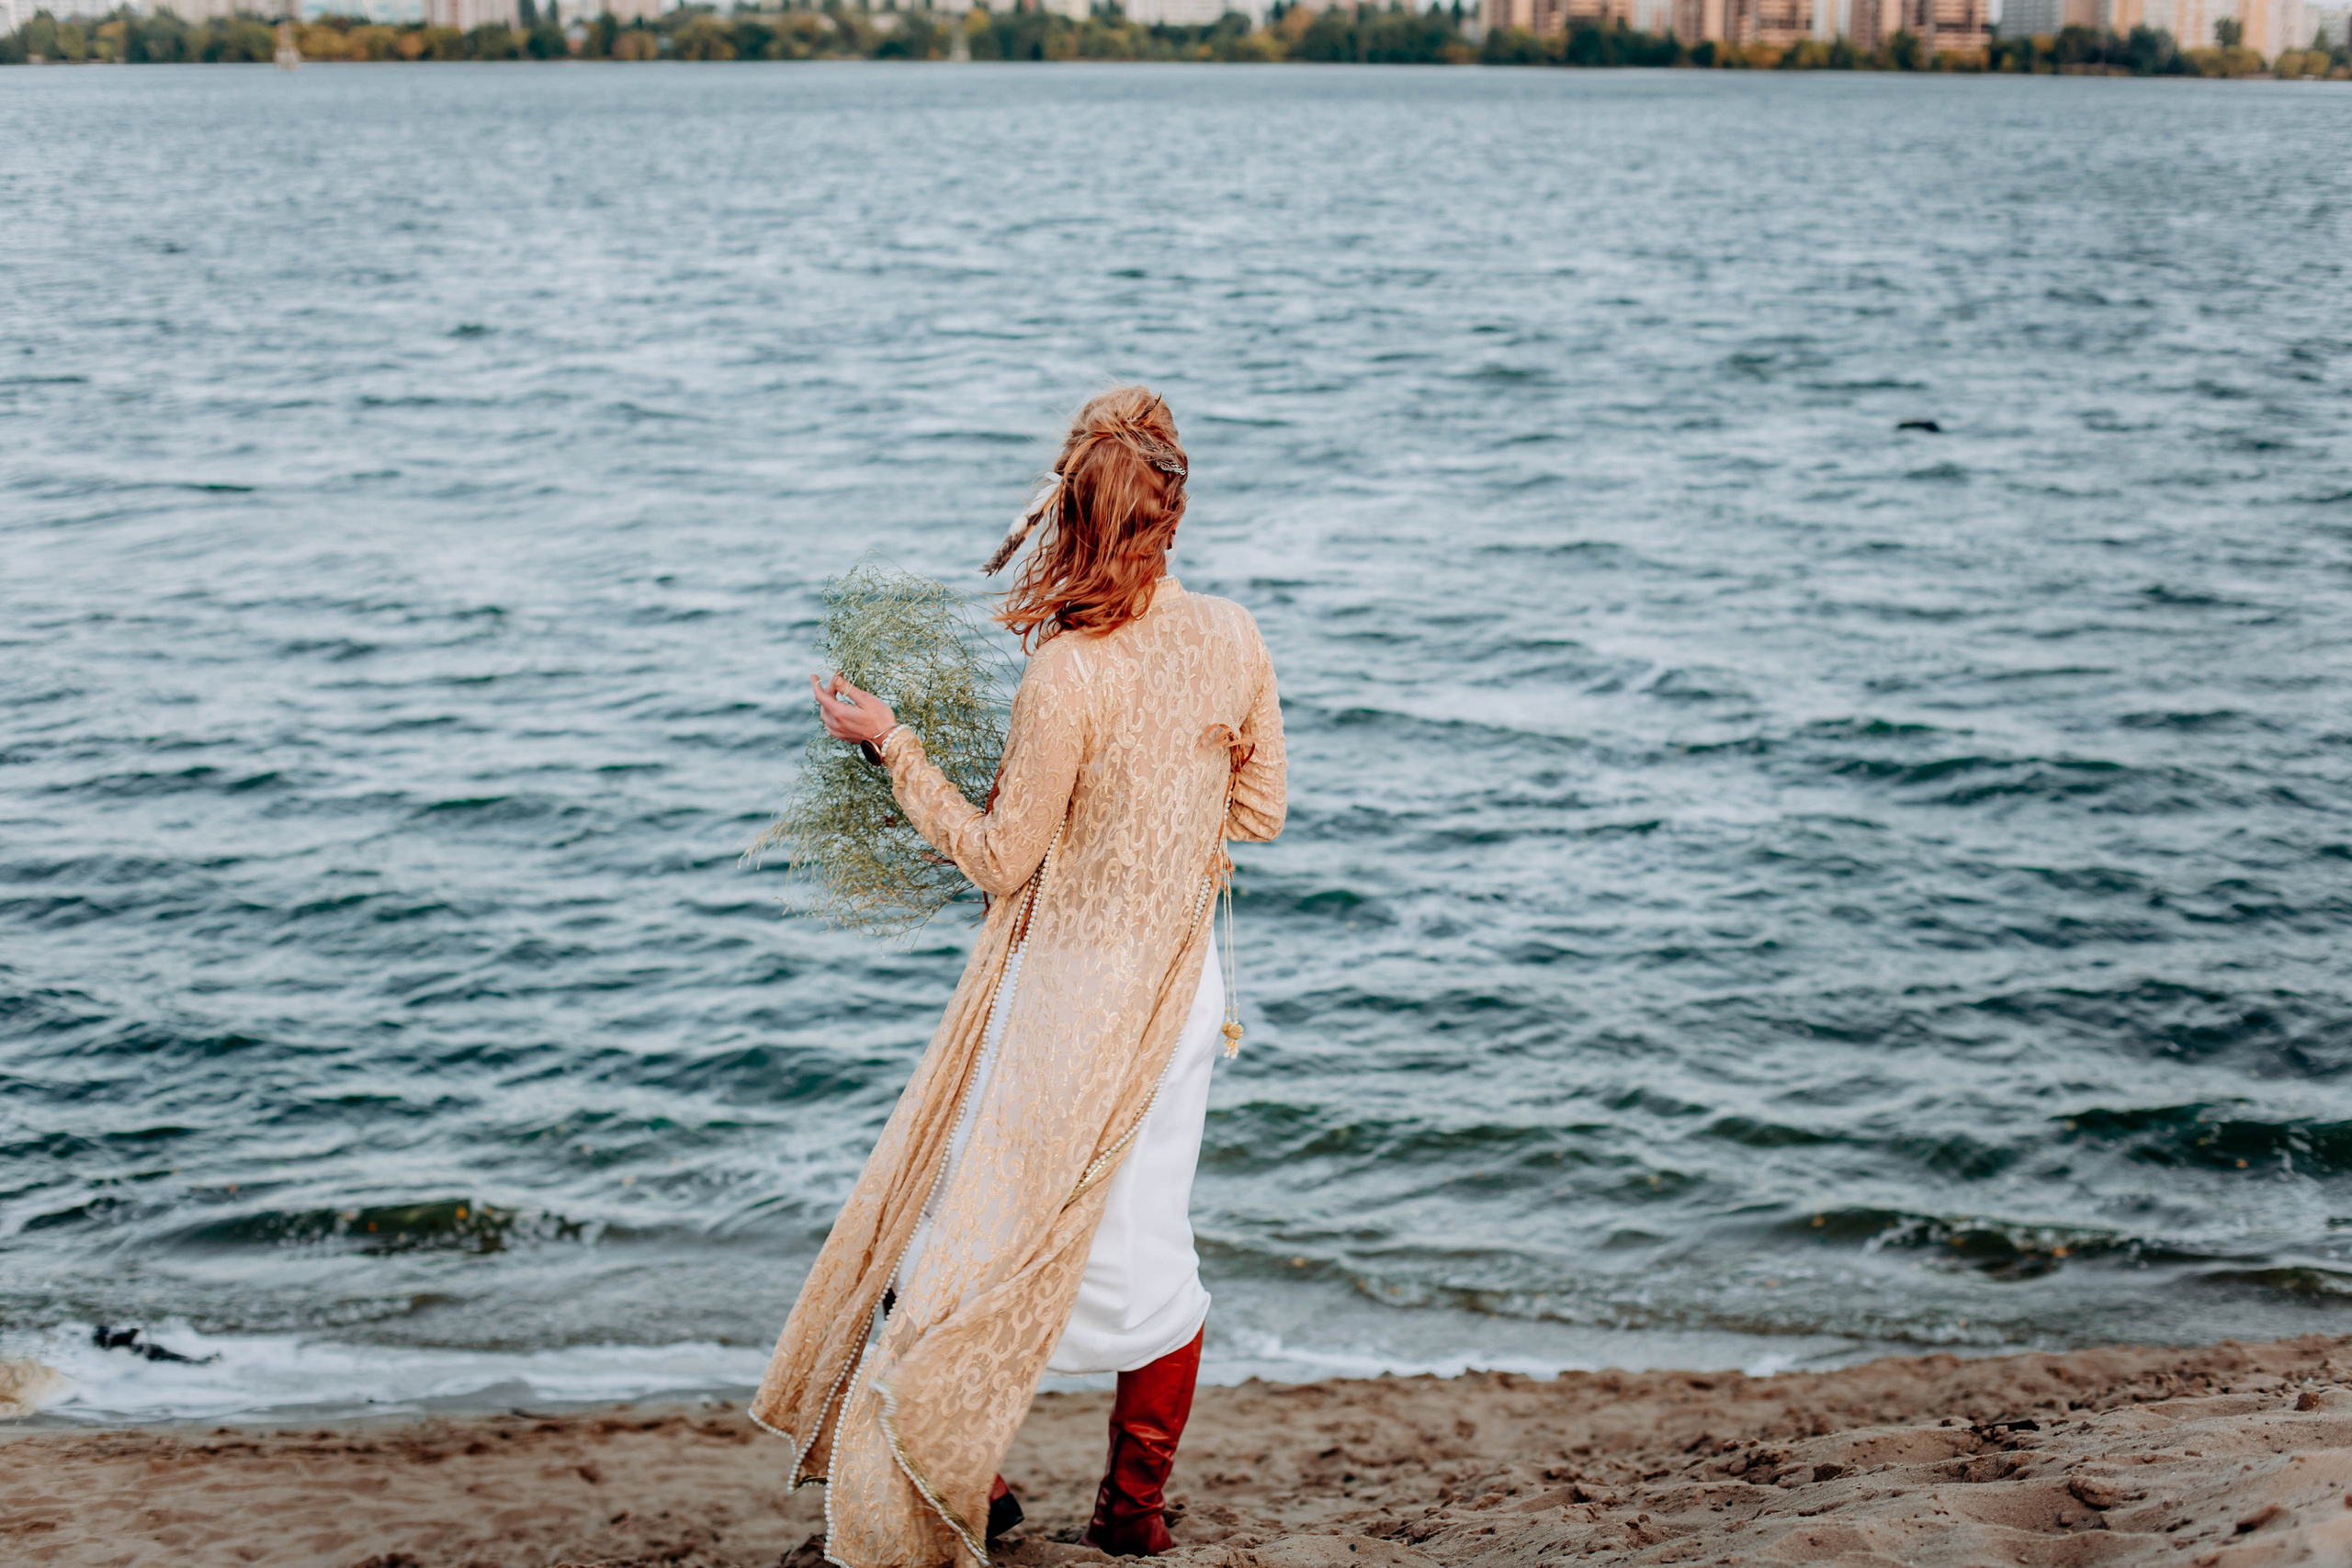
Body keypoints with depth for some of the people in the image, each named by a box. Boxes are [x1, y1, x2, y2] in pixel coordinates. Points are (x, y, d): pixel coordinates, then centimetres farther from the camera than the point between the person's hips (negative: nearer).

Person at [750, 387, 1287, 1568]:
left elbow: (1001, 859, -13)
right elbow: (1259, 810, 7)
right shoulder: (1233, 641, -5)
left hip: (1062, 997, -6)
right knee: (1145, 1248, 14)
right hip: (1179, 985, 6)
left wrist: (890, 745, -8)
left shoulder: (1066, 679, -23)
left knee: (981, 1232, 11)